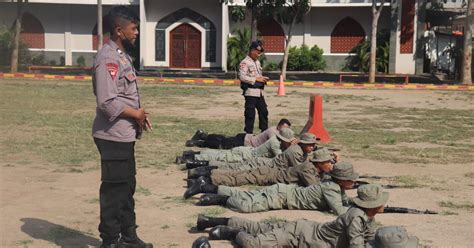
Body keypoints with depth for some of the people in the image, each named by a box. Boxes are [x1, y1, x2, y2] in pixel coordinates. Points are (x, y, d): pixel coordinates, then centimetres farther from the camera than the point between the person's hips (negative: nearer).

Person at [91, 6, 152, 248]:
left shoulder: (122, 55, 13)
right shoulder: (108, 59, -18)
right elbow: (108, 102, -26)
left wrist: (140, 114, 4)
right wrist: (136, 114, -13)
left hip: (125, 135, 10)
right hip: (113, 136, -10)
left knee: (127, 186, 18)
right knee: (114, 189, 0)